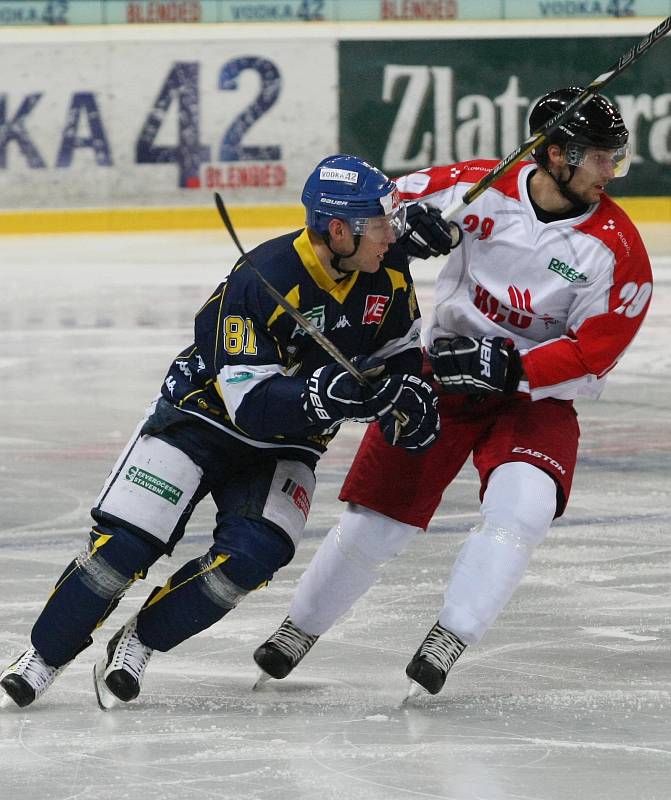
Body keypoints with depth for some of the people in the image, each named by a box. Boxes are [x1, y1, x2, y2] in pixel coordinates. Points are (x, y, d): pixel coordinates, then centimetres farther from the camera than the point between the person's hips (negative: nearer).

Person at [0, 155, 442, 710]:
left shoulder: (389, 271, -11)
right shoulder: (263, 280, -30)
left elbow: (401, 347, 9)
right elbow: (251, 403, -32)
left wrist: (410, 394, -11)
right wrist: (326, 395, -46)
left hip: (287, 445, 4)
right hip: (206, 414, -4)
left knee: (254, 553, -21)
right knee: (125, 543, -15)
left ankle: (138, 644, -4)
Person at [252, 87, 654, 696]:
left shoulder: (616, 249, -14)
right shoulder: (478, 188, -12)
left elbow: (592, 355, -16)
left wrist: (508, 367, -27)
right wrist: (407, 219, -21)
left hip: (537, 397, -1)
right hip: (441, 374, 1)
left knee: (521, 508, -28)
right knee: (377, 520, 2)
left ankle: (445, 644, -22)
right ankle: (299, 630, 25)